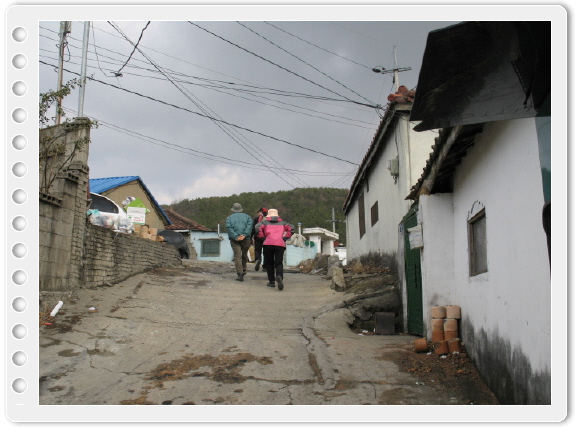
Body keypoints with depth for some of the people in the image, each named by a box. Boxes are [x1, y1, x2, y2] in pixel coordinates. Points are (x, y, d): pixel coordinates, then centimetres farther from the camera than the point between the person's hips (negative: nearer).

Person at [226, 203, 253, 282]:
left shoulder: (229, 218, 16)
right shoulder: (247, 216, 17)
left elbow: (229, 227, -5)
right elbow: (249, 225, -5)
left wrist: (236, 237, -12)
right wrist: (244, 235, -13)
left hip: (234, 240, -1)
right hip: (245, 239, 1)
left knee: (237, 256, -4)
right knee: (244, 255, 18)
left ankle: (240, 274, -13)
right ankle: (243, 270, 25)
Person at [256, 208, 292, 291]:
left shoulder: (265, 222, 18)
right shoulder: (283, 223, 23)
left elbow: (258, 228, -1)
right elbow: (290, 228, 6)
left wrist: (263, 238, 7)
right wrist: (284, 238, 9)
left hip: (268, 244, -1)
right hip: (280, 244, 1)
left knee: (269, 263, 11)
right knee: (278, 263, 0)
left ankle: (271, 281, 10)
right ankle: (279, 276, -28)